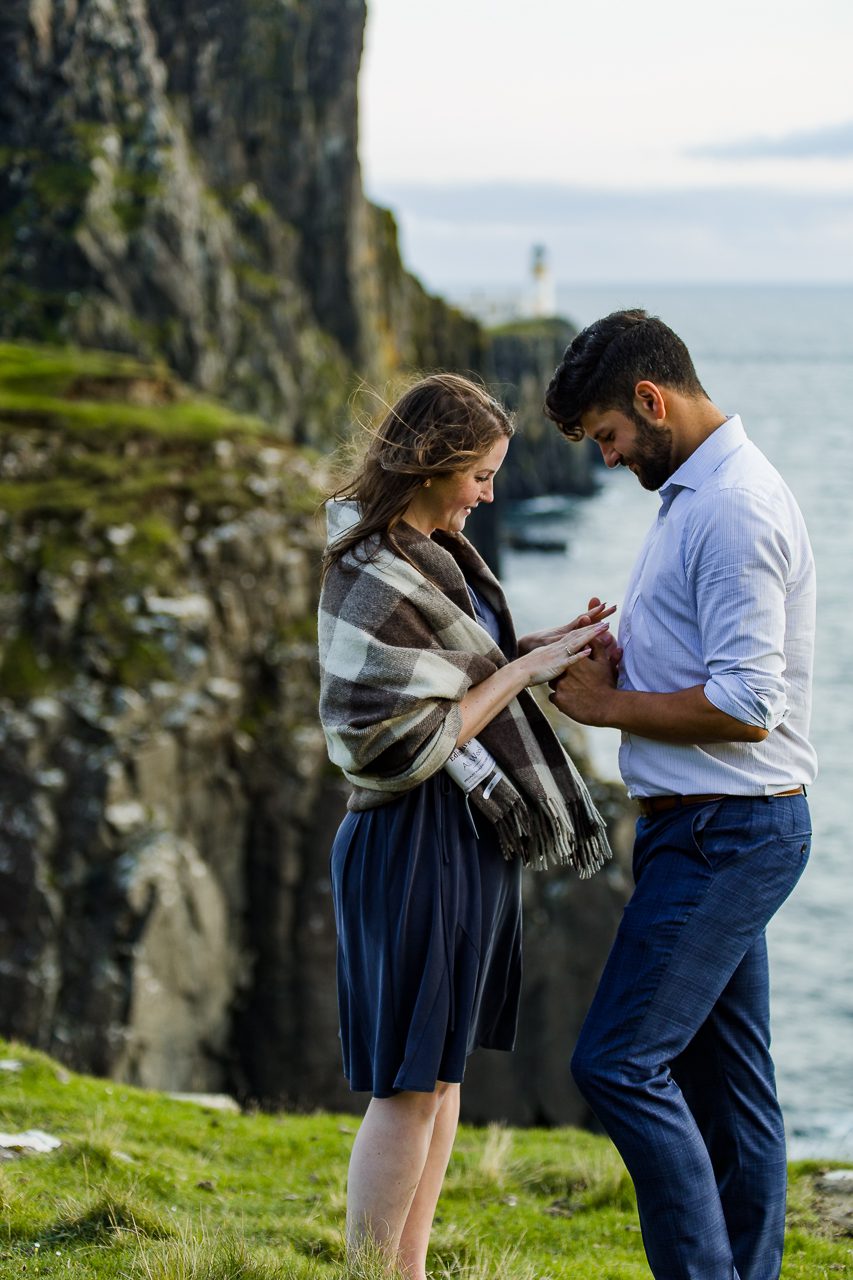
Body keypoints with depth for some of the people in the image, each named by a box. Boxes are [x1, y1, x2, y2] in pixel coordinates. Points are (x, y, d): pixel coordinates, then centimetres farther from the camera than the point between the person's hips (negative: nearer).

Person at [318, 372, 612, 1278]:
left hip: (469, 836, 10)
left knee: (444, 1068, 15)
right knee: (408, 1083, -4)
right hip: (418, 840, -10)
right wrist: (523, 670, -16)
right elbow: (409, 744, -21)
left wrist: (544, 644, 5)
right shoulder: (374, 582, -20)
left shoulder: (434, 551, 10)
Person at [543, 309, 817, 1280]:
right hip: (708, 828, 11)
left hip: (725, 831, -11)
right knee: (723, 1077, 12)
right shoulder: (696, 494, 16)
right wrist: (616, 662, 5)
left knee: (619, 1061, -13)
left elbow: (744, 708, -23)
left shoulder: (735, 509, -17)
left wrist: (606, 706, -12)